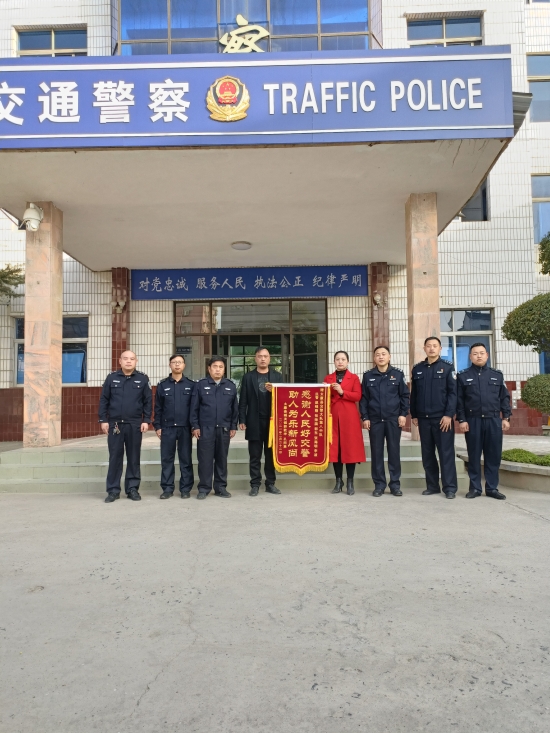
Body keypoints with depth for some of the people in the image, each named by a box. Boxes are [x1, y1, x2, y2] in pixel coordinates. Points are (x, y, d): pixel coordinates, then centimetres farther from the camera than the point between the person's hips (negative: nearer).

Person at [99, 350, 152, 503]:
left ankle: (133, 489, 15)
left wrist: (146, 421, -4)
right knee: (115, 458, 5)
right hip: (115, 424, 0)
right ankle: (113, 490, 13)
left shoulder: (143, 379, 3)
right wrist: (103, 420, -1)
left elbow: (148, 401, 2)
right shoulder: (111, 378, 4)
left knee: (134, 458, 6)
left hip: (135, 425, 0)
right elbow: (103, 400, 5)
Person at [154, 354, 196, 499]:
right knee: (167, 459, 4)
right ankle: (167, 488, 13)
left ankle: (185, 489, 12)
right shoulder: (162, 385, 6)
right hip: (167, 428, 1)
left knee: (186, 459, 4)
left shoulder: (191, 385, 4)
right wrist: (157, 426, 0)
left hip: (185, 428, -1)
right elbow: (158, 408, 6)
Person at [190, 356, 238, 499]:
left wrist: (233, 426, 5)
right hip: (205, 428, -2)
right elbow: (194, 407, 1)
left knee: (222, 459, 9)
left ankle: (221, 487, 19)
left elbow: (235, 408, 9)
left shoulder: (231, 386, 7)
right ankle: (204, 488, 11)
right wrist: (195, 426, -3)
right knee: (205, 459, 1)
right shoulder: (201, 384, 1)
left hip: (224, 429, 2)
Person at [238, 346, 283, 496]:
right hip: (254, 422, -1)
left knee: (271, 454, 8)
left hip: (272, 420, 1)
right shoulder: (248, 377, 5)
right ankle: (255, 485, 11)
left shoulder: (277, 376, 8)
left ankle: (270, 484, 16)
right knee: (255, 456, 4)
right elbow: (243, 400, 1)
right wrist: (242, 420, -5)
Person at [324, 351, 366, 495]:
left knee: (350, 447, -2)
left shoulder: (354, 378, 6)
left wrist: (342, 392, -15)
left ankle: (350, 482, 5)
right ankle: (338, 481, 11)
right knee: (335, 448, 2)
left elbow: (357, 396, -5)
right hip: (333, 417, 2)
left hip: (349, 418, -2)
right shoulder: (328, 378, 14)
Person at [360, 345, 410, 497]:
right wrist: (365, 417, -1)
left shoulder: (398, 374, 3)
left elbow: (405, 396, 4)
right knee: (376, 452, 4)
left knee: (394, 451, 5)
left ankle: (395, 484, 14)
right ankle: (379, 485, 13)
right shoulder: (368, 376, 6)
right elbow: (363, 398, 5)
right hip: (375, 420, 1)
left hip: (394, 419, -1)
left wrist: (403, 414, -4)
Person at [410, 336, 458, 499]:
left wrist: (449, 414, -13)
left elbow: (453, 392, -6)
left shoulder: (448, 367, 0)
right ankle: (432, 486, 18)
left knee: (446, 453, 0)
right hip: (423, 418, 4)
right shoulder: (417, 368, 10)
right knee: (427, 454, 8)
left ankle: (450, 487, 7)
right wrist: (413, 415, 8)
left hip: (442, 418, -4)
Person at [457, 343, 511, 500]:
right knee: (474, 455, 3)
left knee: (493, 455, 4)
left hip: (493, 420, 2)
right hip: (472, 421, -2)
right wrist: (462, 420, -6)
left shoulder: (497, 375, 10)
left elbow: (504, 398, 10)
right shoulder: (463, 376, 4)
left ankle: (492, 488, 13)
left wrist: (506, 417, 3)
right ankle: (475, 488, 11)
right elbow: (459, 400, 1)